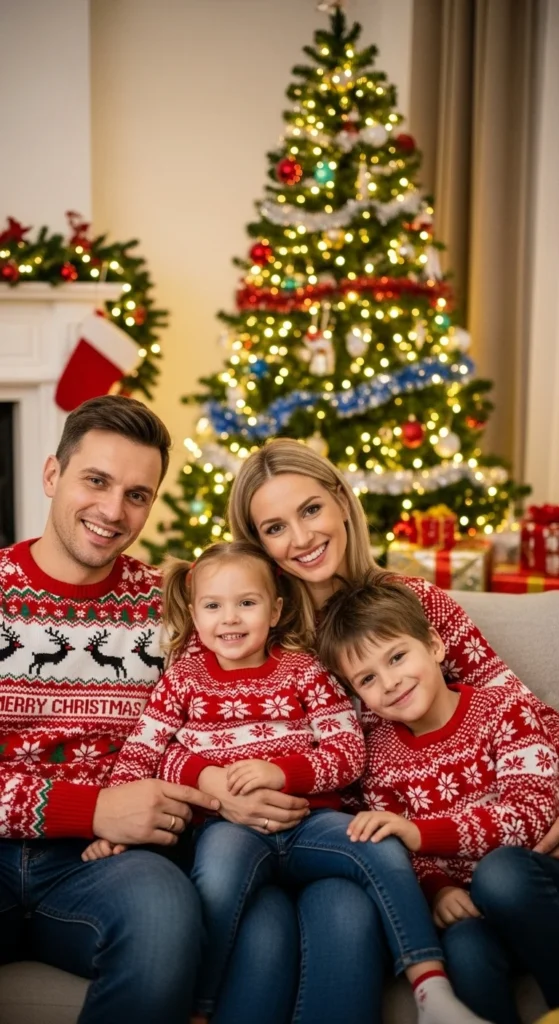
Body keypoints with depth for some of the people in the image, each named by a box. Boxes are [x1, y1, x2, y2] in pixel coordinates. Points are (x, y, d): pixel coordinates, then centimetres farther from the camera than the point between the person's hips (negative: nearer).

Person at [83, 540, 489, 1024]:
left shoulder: (304, 671, 8)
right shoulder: (183, 678, 10)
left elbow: (350, 752, 0)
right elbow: (139, 754, 8)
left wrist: (282, 771, -17)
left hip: (308, 820, 2)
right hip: (228, 825, -2)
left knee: (385, 851, -21)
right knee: (217, 875, -35)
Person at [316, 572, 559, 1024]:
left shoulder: (504, 709, -5)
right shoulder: (380, 753, 4)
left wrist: (419, 831, -27)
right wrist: (438, 888, -18)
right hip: (458, 902, 1)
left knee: (500, 871, -35)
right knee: (465, 948, -34)